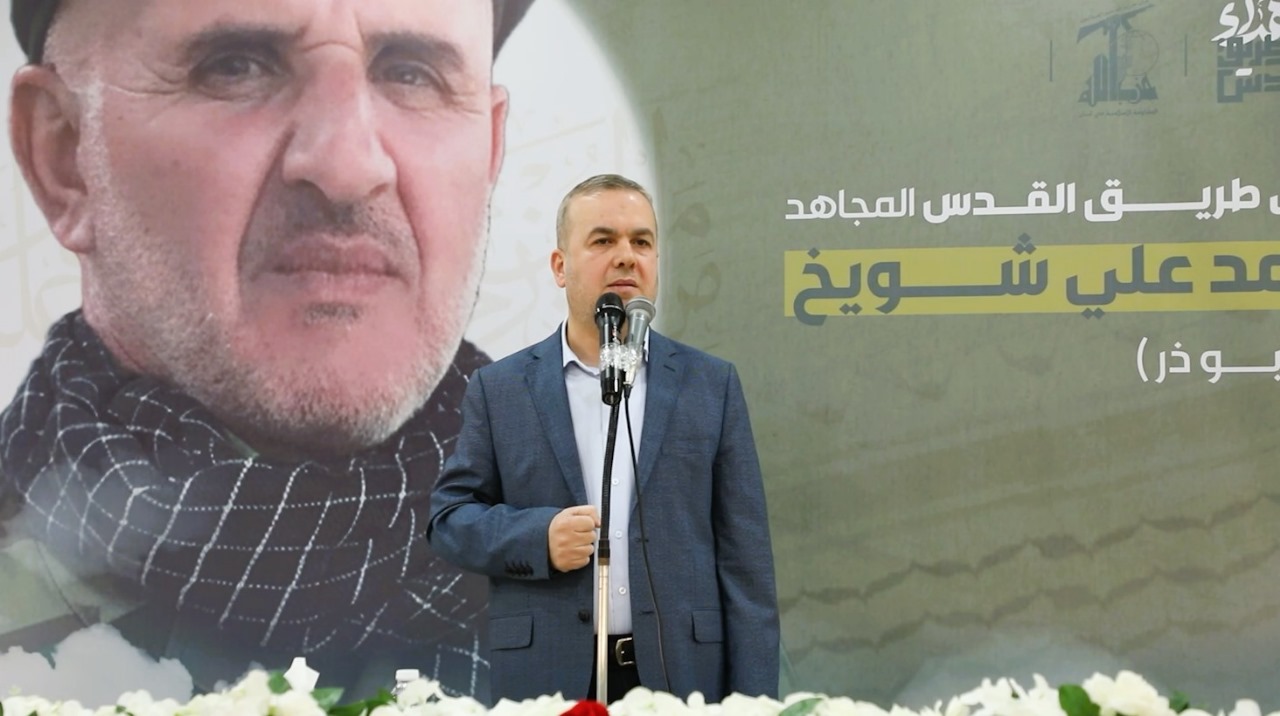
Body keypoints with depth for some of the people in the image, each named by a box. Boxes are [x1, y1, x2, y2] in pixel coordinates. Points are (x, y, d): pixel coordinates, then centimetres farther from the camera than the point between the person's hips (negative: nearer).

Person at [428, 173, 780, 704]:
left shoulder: (712, 386, 7)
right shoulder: (499, 390, 7)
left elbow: (745, 558, 5)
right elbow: (449, 517, 7)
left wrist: (752, 698, -1)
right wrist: (538, 538, -11)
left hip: (682, 677, 1)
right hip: (546, 680, 0)